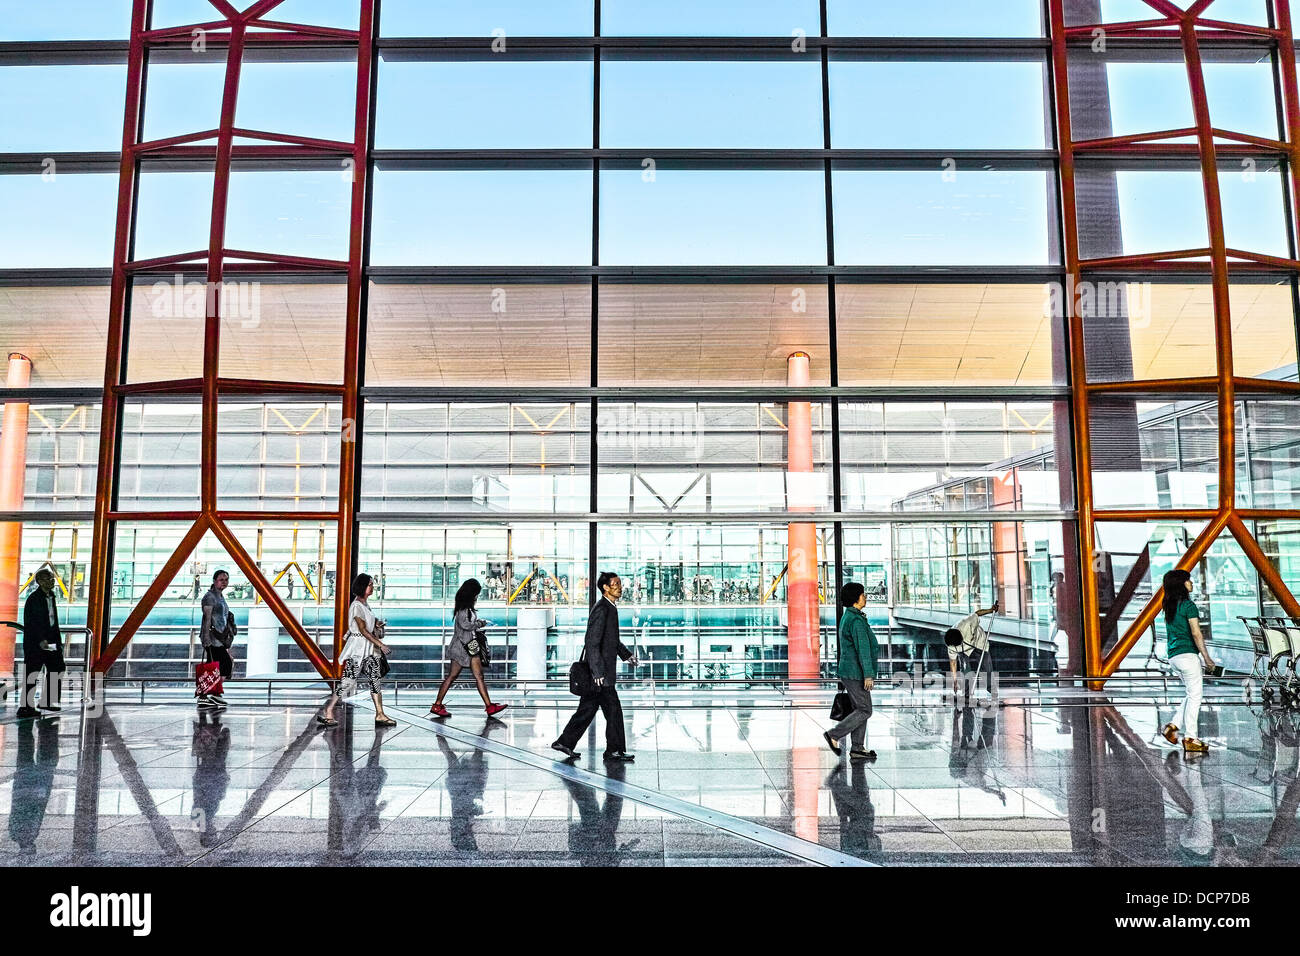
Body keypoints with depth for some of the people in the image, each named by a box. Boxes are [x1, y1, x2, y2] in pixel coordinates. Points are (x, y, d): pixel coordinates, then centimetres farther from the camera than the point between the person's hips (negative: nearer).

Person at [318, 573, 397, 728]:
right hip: (358, 646, -9)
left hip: (369, 647, 9)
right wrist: (380, 644, -18)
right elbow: (363, 630, -18)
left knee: (375, 679, 6)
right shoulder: (356, 606, -14)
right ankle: (327, 713, 4)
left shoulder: (366, 603, 12)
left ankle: (380, 715, 9)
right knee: (348, 680, -6)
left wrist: (376, 624, 5)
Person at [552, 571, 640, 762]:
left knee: (587, 709, 15)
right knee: (613, 709, -2)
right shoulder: (601, 609, -18)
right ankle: (614, 750, 9)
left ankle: (565, 742, 22)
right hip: (599, 670, -10)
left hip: (601, 670, 10)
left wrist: (627, 655, 21)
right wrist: (598, 672, -24)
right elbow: (592, 643, -22)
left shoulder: (610, 608, 14)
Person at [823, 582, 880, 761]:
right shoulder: (856, 620, -18)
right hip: (855, 673, -10)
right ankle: (834, 735, -2)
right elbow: (863, 649, -22)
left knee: (860, 709, 11)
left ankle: (857, 749, 13)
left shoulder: (847, 618, 14)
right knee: (864, 711, -3)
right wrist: (868, 675, -23)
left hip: (849, 671, 10)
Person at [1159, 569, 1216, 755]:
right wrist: (1206, 657, -11)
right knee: (1194, 696, -1)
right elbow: (1196, 633, -14)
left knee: (1191, 694, 17)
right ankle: (1190, 738, 1)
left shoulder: (1169, 606, 13)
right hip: (1188, 654, -8)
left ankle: (1173, 726, 9)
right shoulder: (1188, 605, -11)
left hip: (1173, 655, 8)